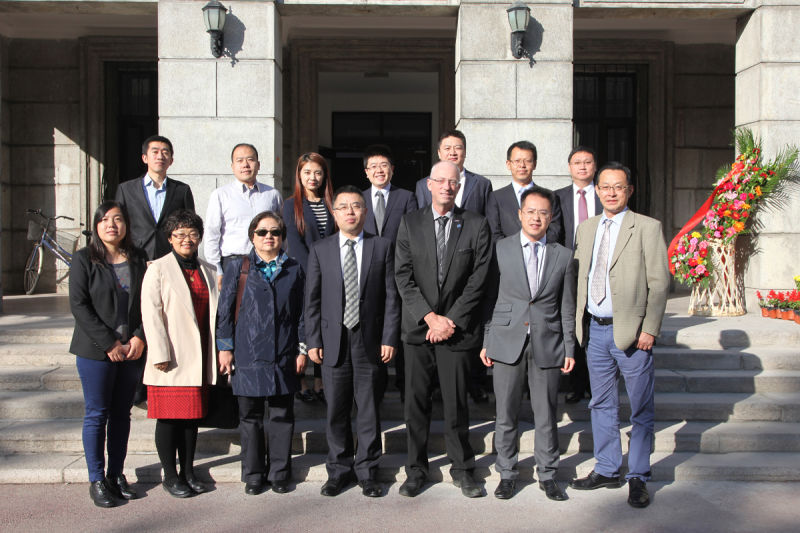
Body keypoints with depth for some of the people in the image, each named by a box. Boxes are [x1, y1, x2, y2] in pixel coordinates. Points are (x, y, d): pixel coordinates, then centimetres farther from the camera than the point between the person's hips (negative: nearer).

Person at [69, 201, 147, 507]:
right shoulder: (84, 260, -1)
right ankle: (97, 480, 11)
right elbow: (78, 305, -8)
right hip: (96, 352, -3)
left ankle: (117, 475, 20)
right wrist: (109, 343, -13)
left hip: (132, 351, 3)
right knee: (97, 415, 2)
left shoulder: (138, 260, 8)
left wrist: (140, 337, -7)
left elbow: (147, 303, 8)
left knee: (122, 414, 9)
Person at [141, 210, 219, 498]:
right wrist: (160, 354, -15)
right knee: (169, 416, 1)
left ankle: (188, 472, 22)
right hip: (171, 358, -5)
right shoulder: (158, 269, -3)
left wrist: (219, 351, 12)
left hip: (198, 357, 5)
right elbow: (151, 313, -9)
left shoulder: (208, 270, 13)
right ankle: (170, 475, 12)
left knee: (192, 415, 11)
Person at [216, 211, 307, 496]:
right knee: (250, 416, 6)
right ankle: (253, 475, 17)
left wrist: (302, 349, 5)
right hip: (248, 354, -1)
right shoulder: (238, 267, 6)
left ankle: (279, 473, 18)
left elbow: (301, 312, 9)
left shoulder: (294, 270, 9)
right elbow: (225, 309, 5)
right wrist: (225, 347, 0)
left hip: (284, 356, 1)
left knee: (282, 416, 5)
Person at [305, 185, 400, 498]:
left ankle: (367, 472, 20)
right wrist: (313, 341, -1)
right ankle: (339, 470, 22)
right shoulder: (320, 250, 7)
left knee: (369, 411, 7)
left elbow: (391, 296, 2)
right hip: (333, 342, 1)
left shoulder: (382, 247, 4)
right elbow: (312, 299, 6)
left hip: (371, 343, -1)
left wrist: (389, 338, -5)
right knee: (336, 411, 8)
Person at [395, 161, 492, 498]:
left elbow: (478, 280, -3)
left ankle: (462, 469, 21)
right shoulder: (410, 223, 6)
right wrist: (430, 317, -10)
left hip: (457, 328, -1)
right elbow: (403, 277, 0)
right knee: (416, 402, 5)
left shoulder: (476, 225, 2)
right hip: (418, 328, 1)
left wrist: (451, 321, -9)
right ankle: (416, 470, 19)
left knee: (456, 403, 5)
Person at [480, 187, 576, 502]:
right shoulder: (500, 250, 3)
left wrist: (570, 349, 5)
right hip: (507, 343, -1)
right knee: (506, 414, 6)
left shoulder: (563, 256, 7)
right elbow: (489, 298, 4)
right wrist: (485, 342, 1)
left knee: (546, 414, 8)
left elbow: (567, 308, 9)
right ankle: (507, 474, 20)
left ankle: (547, 475, 23)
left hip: (547, 345, 1)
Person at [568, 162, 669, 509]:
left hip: (631, 330, -5)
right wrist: (578, 323, 6)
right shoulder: (585, 229, 12)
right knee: (602, 405, 13)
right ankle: (607, 470, 26)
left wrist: (650, 329, -13)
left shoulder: (647, 228, -4)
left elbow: (659, 283, -8)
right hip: (594, 330, 5)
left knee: (641, 409, 5)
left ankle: (638, 477, 18)